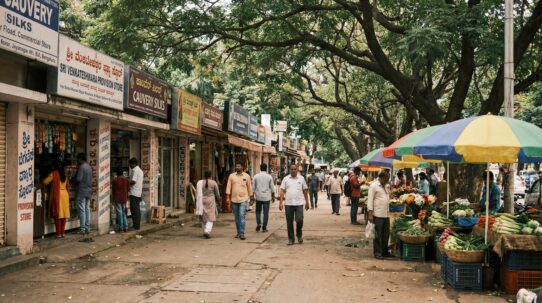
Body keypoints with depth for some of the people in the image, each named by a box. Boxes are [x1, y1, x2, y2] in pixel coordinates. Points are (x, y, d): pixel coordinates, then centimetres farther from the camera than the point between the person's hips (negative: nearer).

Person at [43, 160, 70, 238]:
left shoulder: (53, 174, -7)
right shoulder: (64, 174, 12)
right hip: (65, 194, 6)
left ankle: (58, 233, -2)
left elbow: (45, 182, -13)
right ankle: (62, 233, 11)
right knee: (63, 215, 8)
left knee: (57, 215, -2)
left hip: (57, 195, -6)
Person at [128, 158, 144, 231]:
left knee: (134, 210, -6)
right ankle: (137, 225, 14)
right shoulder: (140, 170, 17)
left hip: (134, 193, -9)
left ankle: (136, 226, -5)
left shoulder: (135, 170, -13)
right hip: (138, 193, 9)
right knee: (137, 209, 11)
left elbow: (133, 181, -22)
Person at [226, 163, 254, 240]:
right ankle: (238, 232, 19)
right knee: (236, 217, 9)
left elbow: (249, 188, 8)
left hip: (243, 199, -2)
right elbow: (228, 187, 3)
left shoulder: (246, 176, 3)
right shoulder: (231, 176, 5)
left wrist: (251, 198, 9)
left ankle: (242, 233, -12)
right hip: (234, 199, 2)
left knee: (242, 216, -12)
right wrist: (227, 197, -6)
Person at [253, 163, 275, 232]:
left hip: (258, 197, 1)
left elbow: (253, 188, 1)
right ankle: (264, 227, 4)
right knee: (266, 212, 4)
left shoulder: (256, 176, -1)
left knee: (258, 211, 15)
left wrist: (253, 196, 10)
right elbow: (272, 188, 1)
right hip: (266, 197, -1)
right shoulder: (269, 177, -2)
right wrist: (273, 197, 12)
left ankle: (258, 223, -2)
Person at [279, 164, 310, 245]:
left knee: (299, 220, -8)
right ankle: (291, 239, 15)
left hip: (299, 203, 0)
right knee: (289, 222, 4)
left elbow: (305, 191, 10)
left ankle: (299, 235, 17)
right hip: (288, 204, 0)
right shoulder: (285, 179, 4)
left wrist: (307, 202, 7)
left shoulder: (301, 179, 6)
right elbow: (282, 191, 1)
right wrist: (281, 202, -7)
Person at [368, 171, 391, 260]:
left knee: (386, 234, 11)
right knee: (378, 235, -1)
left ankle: (384, 251, 21)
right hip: (378, 215, -8)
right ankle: (377, 253, 5)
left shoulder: (384, 186, 17)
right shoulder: (374, 186, -8)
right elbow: (370, 200, -11)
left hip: (386, 214, 8)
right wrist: (370, 214, -15)